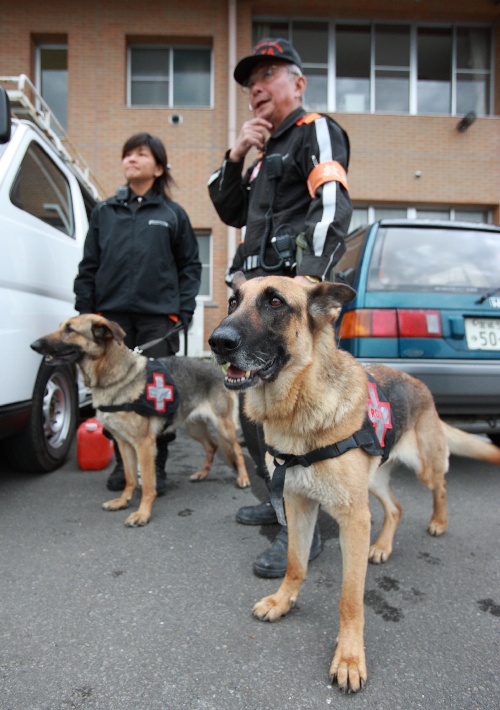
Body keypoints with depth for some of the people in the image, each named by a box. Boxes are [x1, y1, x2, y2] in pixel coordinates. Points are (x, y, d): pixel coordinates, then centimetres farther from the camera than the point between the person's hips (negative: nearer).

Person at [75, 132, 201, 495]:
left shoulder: (173, 213, 8)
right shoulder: (105, 212, 13)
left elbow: (190, 265, 8)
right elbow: (89, 265, 12)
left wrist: (184, 310, -3)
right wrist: (85, 311, 4)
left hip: (159, 317, -2)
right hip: (112, 316, 2)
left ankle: (156, 467, 13)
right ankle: (123, 462, 21)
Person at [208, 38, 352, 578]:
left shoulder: (316, 131, 2)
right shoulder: (268, 151, 28)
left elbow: (333, 205, -16)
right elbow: (232, 213, 23)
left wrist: (310, 273, -31)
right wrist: (235, 157, 9)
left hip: (291, 287, -10)